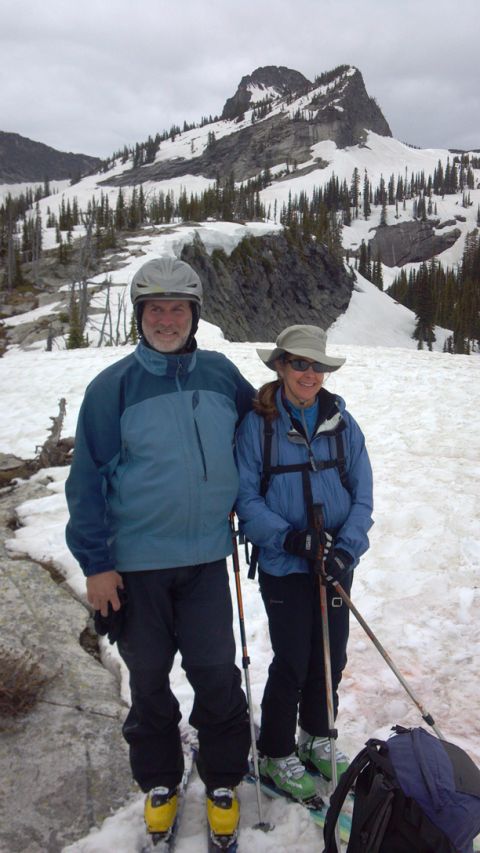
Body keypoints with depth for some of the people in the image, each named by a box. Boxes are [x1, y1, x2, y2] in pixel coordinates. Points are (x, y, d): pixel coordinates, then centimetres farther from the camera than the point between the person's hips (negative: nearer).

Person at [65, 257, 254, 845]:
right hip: (135, 563, -1)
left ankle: (223, 782, 31)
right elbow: (89, 478, -7)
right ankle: (158, 782, 36)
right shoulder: (113, 386, -9)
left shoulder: (221, 374, -1)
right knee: (148, 678, 14)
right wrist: (95, 563, -8)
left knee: (216, 673, 8)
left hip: (206, 558, 2)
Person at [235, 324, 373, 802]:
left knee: (331, 658, 14)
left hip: (336, 564, 4)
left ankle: (317, 737, 39)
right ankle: (276, 754, 26)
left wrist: (348, 548, -13)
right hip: (283, 566, -4)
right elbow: (245, 498, -9)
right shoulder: (257, 425, -10)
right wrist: (287, 536, -22)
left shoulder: (342, 423, 0)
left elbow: (362, 493, 0)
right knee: (292, 662, 2)